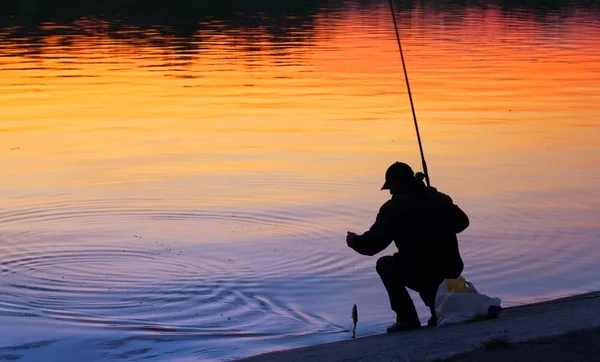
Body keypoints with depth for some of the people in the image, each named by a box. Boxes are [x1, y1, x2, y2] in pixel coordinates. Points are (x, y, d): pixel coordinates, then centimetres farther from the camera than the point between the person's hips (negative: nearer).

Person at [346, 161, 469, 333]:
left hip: (420, 275, -6)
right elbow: (462, 222, 21)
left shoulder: (393, 208, -9)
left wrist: (354, 241, 14)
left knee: (385, 265, 21)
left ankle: (407, 318, 11)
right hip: (451, 272, 6)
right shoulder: (440, 198, 7)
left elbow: (370, 245, -9)